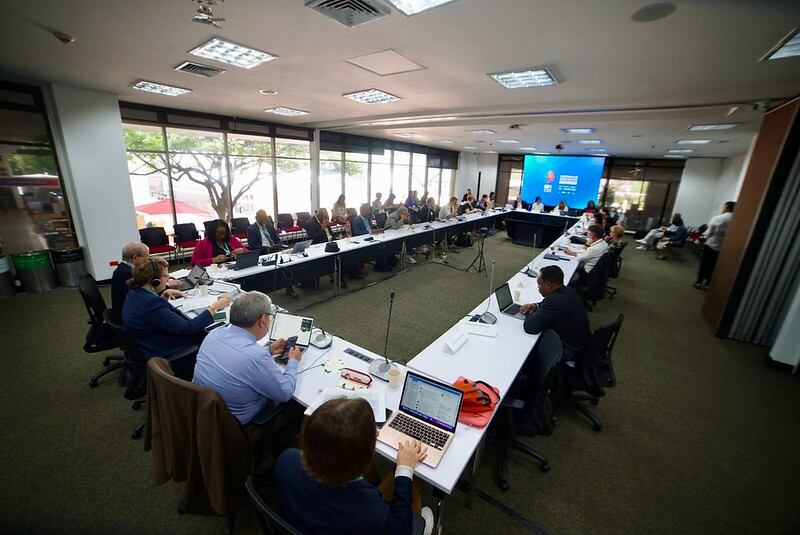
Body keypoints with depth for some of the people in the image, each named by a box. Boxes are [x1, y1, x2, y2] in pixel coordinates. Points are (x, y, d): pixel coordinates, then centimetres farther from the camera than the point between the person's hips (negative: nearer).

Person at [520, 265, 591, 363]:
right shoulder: (570, 291, -5)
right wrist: (536, 306, 0)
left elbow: (530, 327, -32)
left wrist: (530, 313, -11)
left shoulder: (554, 300, -33)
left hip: (569, 352, -8)